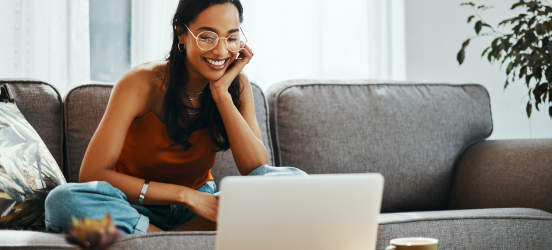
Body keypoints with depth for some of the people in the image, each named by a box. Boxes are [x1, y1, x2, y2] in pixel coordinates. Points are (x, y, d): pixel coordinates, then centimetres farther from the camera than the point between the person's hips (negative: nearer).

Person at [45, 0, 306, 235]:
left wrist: (221, 93, -21)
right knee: (63, 200, -34)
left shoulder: (236, 84, -4)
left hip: (200, 210, 3)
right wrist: (185, 195, -26)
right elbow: (92, 175, -22)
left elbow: (258, 169, -15)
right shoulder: (141, 83, -15)